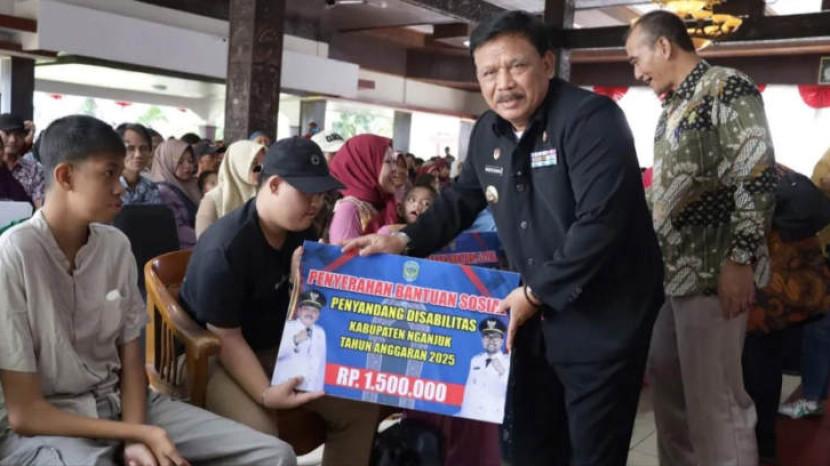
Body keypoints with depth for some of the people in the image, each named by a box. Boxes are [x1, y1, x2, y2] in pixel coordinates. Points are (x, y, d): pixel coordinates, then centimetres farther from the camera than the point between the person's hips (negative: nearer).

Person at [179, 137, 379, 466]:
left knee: (359, 406, -2)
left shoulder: (302, 233, -1)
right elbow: (226, 338, -22)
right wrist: (266, 394, -30)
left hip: (277, 349, 7)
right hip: (212, 357, -7)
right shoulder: (225, 249, -25)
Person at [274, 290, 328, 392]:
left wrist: (319, 387, 10)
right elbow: (276, 353, -14)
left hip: (311, 388, 3)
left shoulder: (321, 333, 7)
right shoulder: (287, 327, -5)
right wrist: (295, 340, -25)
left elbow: (321, 361, 12)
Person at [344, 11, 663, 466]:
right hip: (536, 315, 7)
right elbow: (460, 200, 17)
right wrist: (403, 241, 2)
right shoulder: (487, 133, 5)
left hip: (603, 319, -7)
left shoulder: (591, 118, -20)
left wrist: (535, 292, -22)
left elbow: (600, 223, -27)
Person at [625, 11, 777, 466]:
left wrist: (741, 260, -21)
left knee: (714, 398, -3)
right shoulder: (672, 108, 18)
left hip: (713, 272, -9)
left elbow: (758, 177, -16)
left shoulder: (727, 88, -8)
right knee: (667, 383, 15)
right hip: (672, 270, 9)